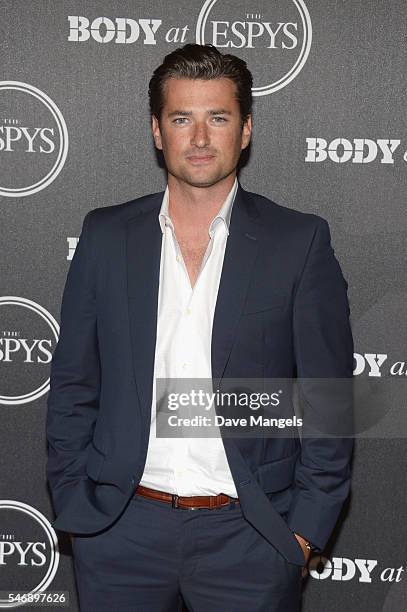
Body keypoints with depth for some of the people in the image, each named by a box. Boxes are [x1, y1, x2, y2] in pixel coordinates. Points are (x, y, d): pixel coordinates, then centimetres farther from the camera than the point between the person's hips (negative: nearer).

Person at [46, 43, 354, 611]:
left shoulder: (300, 241, -4)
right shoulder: (106, 234, 2)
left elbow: (329, 398, -3)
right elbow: (73, 384, 5)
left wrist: (305, 528, -5)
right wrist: (72, 504, 2)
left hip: (249, 535, -1)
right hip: (121, 528, 2)